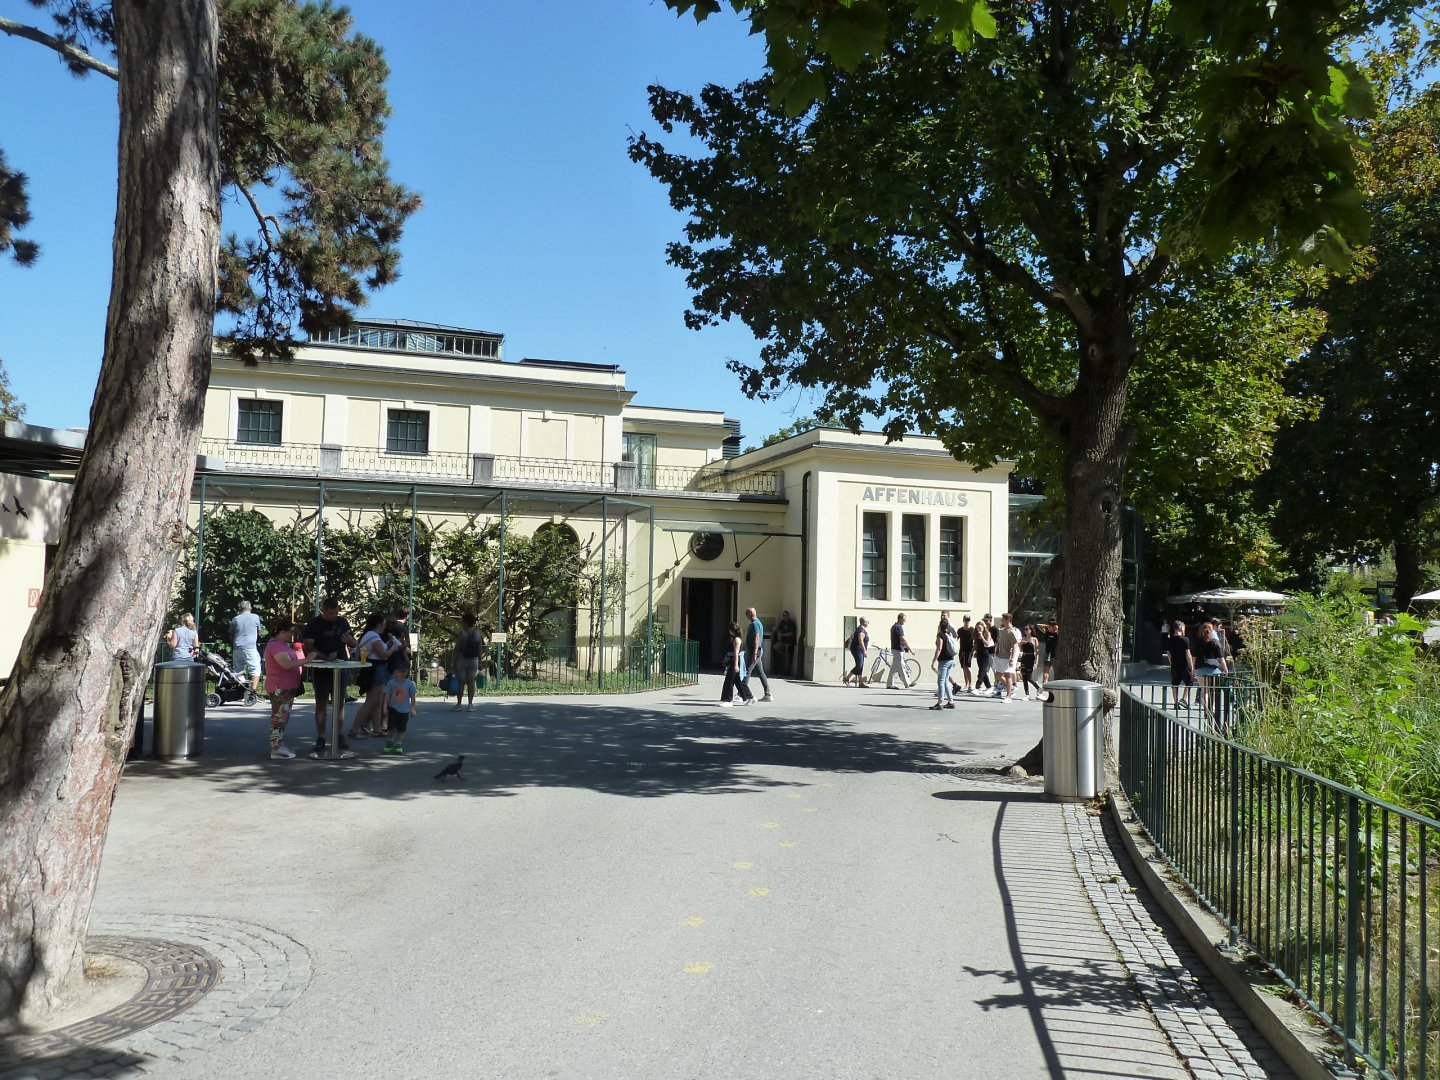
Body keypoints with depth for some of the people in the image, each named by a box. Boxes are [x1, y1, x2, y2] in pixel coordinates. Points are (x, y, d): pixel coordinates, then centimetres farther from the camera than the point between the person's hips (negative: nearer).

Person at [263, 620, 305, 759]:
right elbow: (287, 664, -29)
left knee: (283, 719, 16)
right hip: (280, 689, -11)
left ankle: (280, 746, 24)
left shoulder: (282, 644, 16)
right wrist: (306, 660, -26)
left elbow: (291, 660, 26)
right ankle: (276, 750, -6)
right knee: (279, 718, -8)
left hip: (286, 688, 11)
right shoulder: (275, 645, -18)